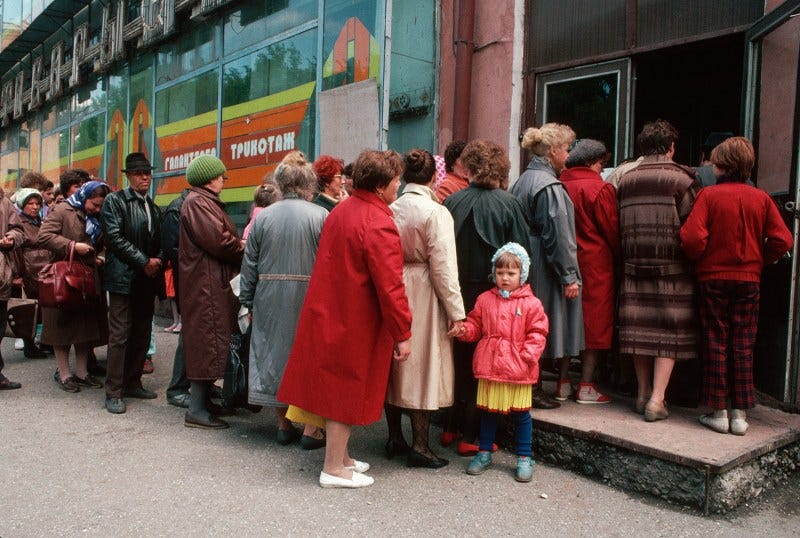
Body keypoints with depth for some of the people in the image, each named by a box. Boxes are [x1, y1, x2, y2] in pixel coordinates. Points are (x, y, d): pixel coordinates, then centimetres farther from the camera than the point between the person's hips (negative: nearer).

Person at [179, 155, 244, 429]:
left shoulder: (208, 202, 21)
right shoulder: (197, 203, -13)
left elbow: (224, 237, 16)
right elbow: (218, 241, -21)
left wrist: (240, 246, -2)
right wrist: (245, 252, -7)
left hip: (215, 283, 11)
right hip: (206, 284, -11)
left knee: (212, 340, 15)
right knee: (207, 340, -7)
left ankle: (204, 401, 24)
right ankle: (196, 411, 0)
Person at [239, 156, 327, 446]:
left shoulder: (263, 216, 3)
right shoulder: (321, 215, -6)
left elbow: (249, 263, 6)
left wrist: (247, 299, 13)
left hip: (270, 298, 3)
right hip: (309, 297, -2)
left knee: (273, 353, 13)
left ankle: (284, 425, 22)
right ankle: (310, 429, 11)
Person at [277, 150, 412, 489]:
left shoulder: (340, 212, 8)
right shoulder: (379, 225, -21)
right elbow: (389, 286, -23)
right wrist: (402, 334, -16)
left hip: (327, 314, 9)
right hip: (355, 322, -9)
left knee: (336, 388, 17)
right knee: (347, 393, 3)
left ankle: (340, 456, 32)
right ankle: (334, 469, 15)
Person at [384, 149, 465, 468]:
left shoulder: (390, 209, -1)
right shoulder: (435, 212, -13)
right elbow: (443, 266, -15)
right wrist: (456, 311, -9)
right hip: (423, 296, -5)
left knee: (394, 364, 15)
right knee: (422, 366, 4)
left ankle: (395, 437, 28)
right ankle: (419, 446, 11)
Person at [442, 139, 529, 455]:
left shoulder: (453, 201, -3)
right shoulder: (507, 204, -9)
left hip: (457, 291, 3)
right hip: (491, 292, -3)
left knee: (458, 360, 16)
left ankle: (451, 428, 27)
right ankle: (471, 435, 14)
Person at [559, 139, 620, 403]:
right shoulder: (600, 189, -11)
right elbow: (612, 231, -7)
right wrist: (619, 259, 8)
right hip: (595, 263, -5)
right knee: (594, 320, 3)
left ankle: (563, 379, 19)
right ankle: (586, 386, 7)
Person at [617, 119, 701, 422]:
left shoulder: (625, 180, 6)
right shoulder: (682, 179, -7)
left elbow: (619, 226, 7)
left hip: (634, 265, 4)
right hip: (672, 268, -4)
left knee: (640, 326, 11)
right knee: (670, 331, 2)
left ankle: (643, 393, 22)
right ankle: (656, 399, 1)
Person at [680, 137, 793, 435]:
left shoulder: (708, 194, -8)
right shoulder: (761, 198, 0)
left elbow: (692, 237, -18)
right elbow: (782, 240, -5)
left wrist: (699, 260, 1)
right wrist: (759, 260, 11)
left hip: (713, 278, -2)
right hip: (749, 279, 2)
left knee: (715, 343, 6)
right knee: (743, 346, 8)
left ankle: (718, 412, 9)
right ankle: (739, 414, 12)